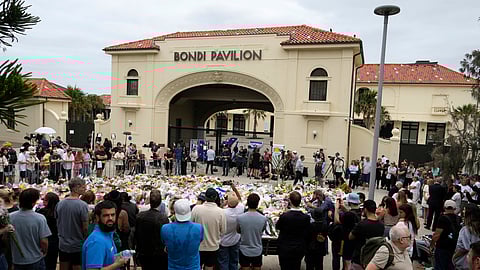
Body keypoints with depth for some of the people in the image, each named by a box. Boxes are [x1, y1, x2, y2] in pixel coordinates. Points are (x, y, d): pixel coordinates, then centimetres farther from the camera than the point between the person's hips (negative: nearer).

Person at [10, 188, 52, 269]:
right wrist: (44, 253, 2)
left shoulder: (10, 217, -12)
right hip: (36, 260, -3)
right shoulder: (40, 218, -20)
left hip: (17, 260, 3)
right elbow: (44, 241, -18)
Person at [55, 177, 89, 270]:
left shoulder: (60, 204, -3)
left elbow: (57, 223, 8)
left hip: (62, 244, 5)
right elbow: (85, 228, -18)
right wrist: (84, 238, 1)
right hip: (78, 246, -5)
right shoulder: (83, 205, -21)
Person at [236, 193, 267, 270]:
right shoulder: (263, 218, -18)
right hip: (257, 251, 1)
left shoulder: (240, 218, -20)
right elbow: (262, 231, 0)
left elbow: (238, 231, -2)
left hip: (244, 250, 0)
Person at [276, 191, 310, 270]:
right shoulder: (306, 217, -13)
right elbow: (306, 235, -1)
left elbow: (277, 227, -1)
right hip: (299, 250, 3)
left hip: (285, 250, -3)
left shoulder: (284, 216, -22)